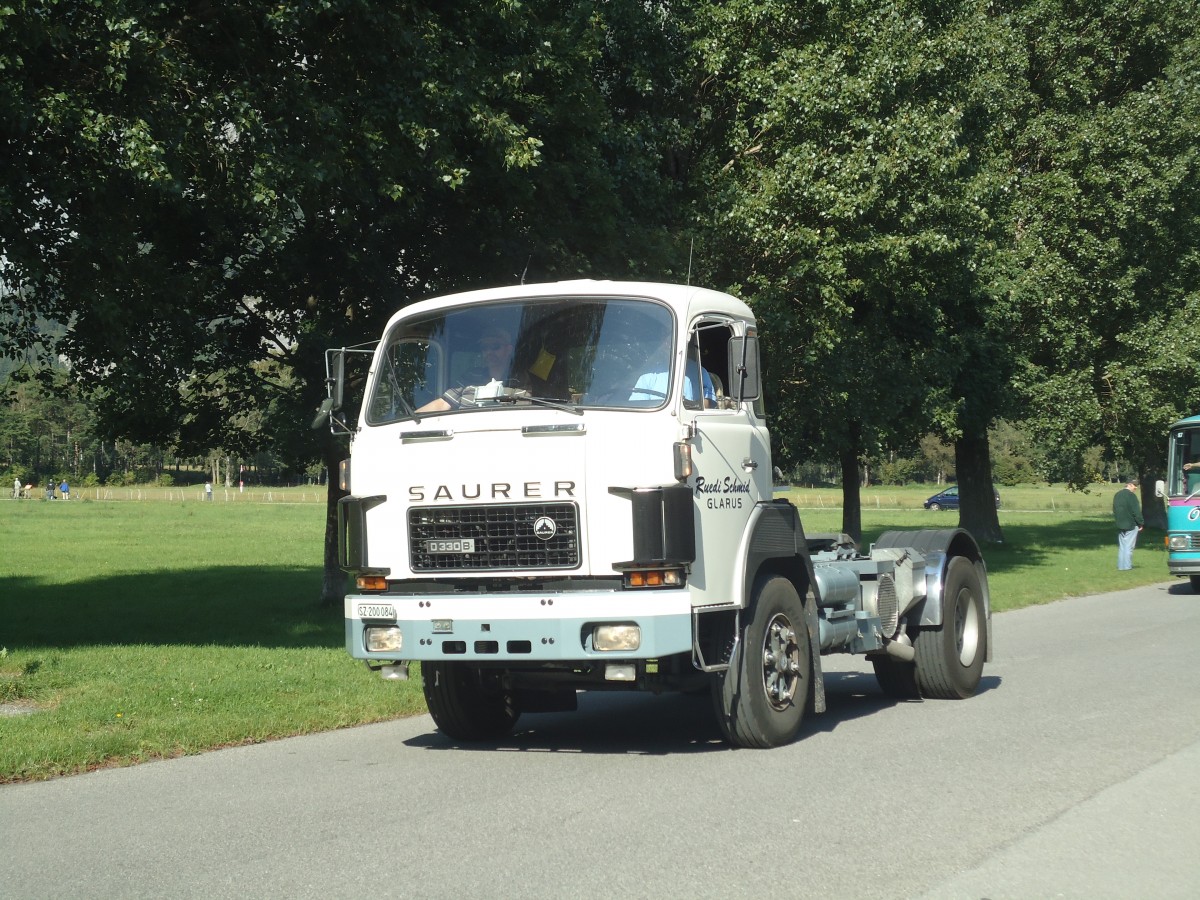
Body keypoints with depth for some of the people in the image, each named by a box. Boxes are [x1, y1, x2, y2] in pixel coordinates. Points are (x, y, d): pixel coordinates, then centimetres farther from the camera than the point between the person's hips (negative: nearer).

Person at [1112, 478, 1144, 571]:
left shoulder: (1117, 495, 13)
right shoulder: (1131, 495, -13)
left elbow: (1114, 510, 19)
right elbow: (1136, 511, -14)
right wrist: (1140, 523, -6)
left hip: (1120, 525, 7)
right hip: (1131, 525, -7)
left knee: (1121, 546, 11)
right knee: (1129, 546, -4)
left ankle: (1120, 566, 11)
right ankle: (1127, 566, -6)